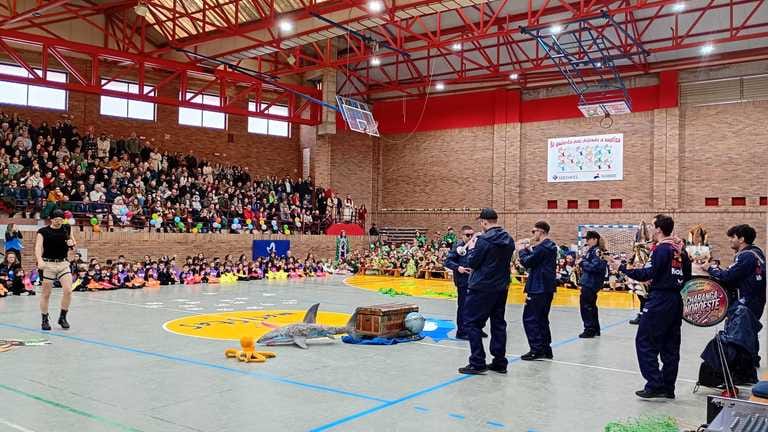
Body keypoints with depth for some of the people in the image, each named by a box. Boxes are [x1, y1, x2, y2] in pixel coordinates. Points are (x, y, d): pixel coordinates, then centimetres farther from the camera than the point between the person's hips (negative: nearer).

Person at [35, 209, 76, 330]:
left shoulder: (67, 229, 5)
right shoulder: (43, 231, -5)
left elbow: (72, 242, 18)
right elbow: (38, 247, -15)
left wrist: (72, 243, -6)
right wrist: (39, 260, -32)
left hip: (63, 263, 3)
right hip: (48, 264, -2)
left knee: (68, 290, -10)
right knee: (46, 294, 5)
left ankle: (63, 317, 8)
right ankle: (45, 320, 20)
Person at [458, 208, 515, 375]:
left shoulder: (483, 240, -17)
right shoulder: (508, 240, 7)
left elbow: (471, 263, -13)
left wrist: (471, 248, 4)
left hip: (481, 288, -8)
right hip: (501, 287, 8)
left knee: (472, 323, 0)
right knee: (498, 323, 13)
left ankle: (477, 363, -2)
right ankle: (500, 362, 17)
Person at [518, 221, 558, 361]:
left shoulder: (542, 247, -17)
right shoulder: (551, 246, 14)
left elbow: (527, 262, -18)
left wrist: (523, 250, -1)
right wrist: (529, 249, 4)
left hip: (538, 289, -10)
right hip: (547, 288, 10)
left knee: (530, 318, -4)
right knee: (542, 318, 16)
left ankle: (536, 349, -4)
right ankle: (546, 348, 19)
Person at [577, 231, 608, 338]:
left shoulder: (597, 251, -14)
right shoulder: (591, 250, 16)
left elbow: (595, 266, -24)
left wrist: (582, 263, -14)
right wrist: (582, 262, 5)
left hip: (591, 284, -10)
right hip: (589, 283, 10)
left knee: (585, 305, -6)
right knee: (591, 306, 17)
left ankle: (589, 329, -2)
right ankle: (595, 329, 26)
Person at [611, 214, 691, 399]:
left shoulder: (661, 249, -13)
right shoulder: (680, 249, 12)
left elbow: (649, 273, -20)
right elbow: (687, 276, 15)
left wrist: (623, 268, -15)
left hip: (659, 300, -8)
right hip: (676, 300, 9)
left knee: (645, 342, -1)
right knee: (670, 345, 11)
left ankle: (655, 385, -4)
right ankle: (668, 388, 16)